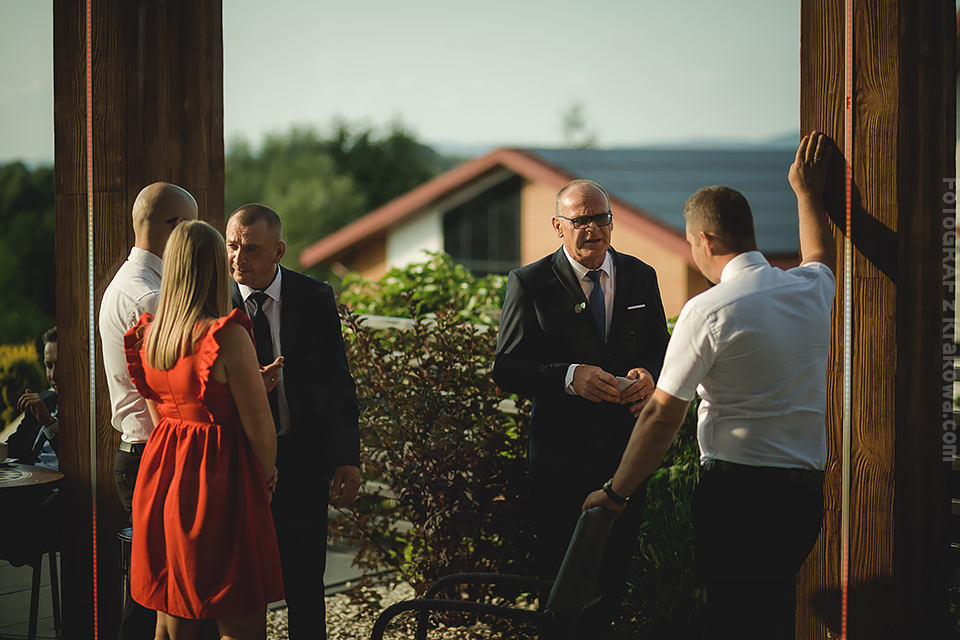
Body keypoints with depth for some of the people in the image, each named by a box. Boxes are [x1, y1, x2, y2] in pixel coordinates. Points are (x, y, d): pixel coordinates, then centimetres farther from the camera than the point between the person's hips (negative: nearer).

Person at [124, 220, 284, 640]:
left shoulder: (148, 335, 5)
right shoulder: (228, 336, -17)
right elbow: (258, 424, -13)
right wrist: (268, 477, 4)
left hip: (162, 476, 8)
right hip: (219, 481, -7)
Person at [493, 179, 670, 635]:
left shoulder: (641, 277, 9)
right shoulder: (530, 283, -4)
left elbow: (661, 350, 14)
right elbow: (506, 369, -8)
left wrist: (649, 375, -11)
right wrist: (569, 377, -24)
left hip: (626, 448, 4)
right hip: (562, 455, -4)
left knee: (614, 575, 12)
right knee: (561, 576, 2)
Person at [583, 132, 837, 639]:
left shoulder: (709, 311, -13)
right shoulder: (812, 289, 6)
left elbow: (663, 416, -10)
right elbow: (821, 255, 35)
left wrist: (614, 491, -1)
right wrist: (807, 192, 44)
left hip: (737, 491, -7)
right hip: (806, 492, 7)